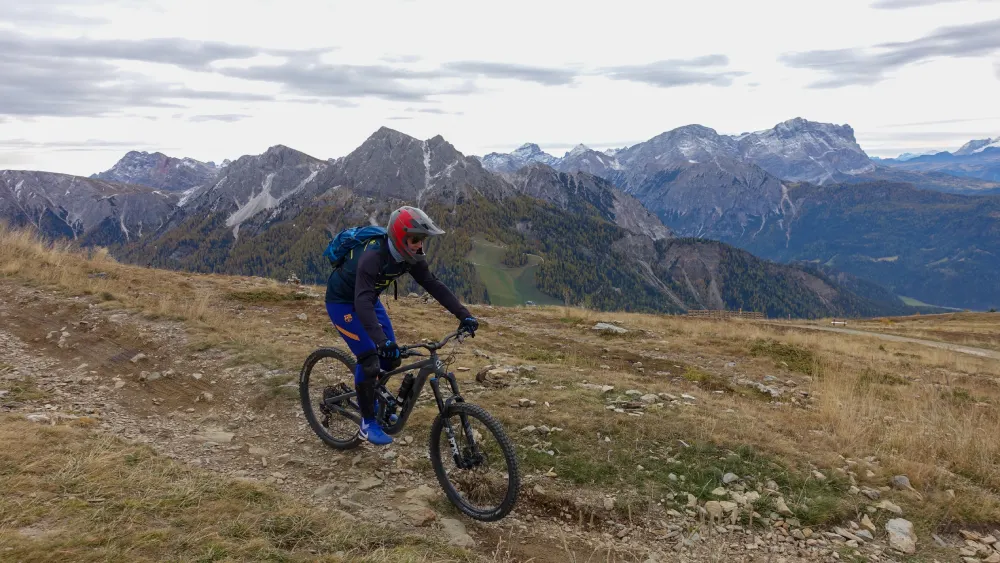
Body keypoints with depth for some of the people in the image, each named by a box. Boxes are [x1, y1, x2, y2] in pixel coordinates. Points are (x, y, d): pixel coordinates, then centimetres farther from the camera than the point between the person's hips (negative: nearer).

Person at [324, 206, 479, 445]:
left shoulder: (409, 256, -14)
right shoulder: (372, 256, -36)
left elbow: (434, 285, -10)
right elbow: (362, 302, -46)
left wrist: (464, 315, -17)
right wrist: (381, 340, -56)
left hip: (368, 298, 7)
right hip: (342, 301, -7)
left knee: (391, 355, 3)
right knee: (369, 358, -17)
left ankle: (370, 398, 29)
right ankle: (367, 424, -3)